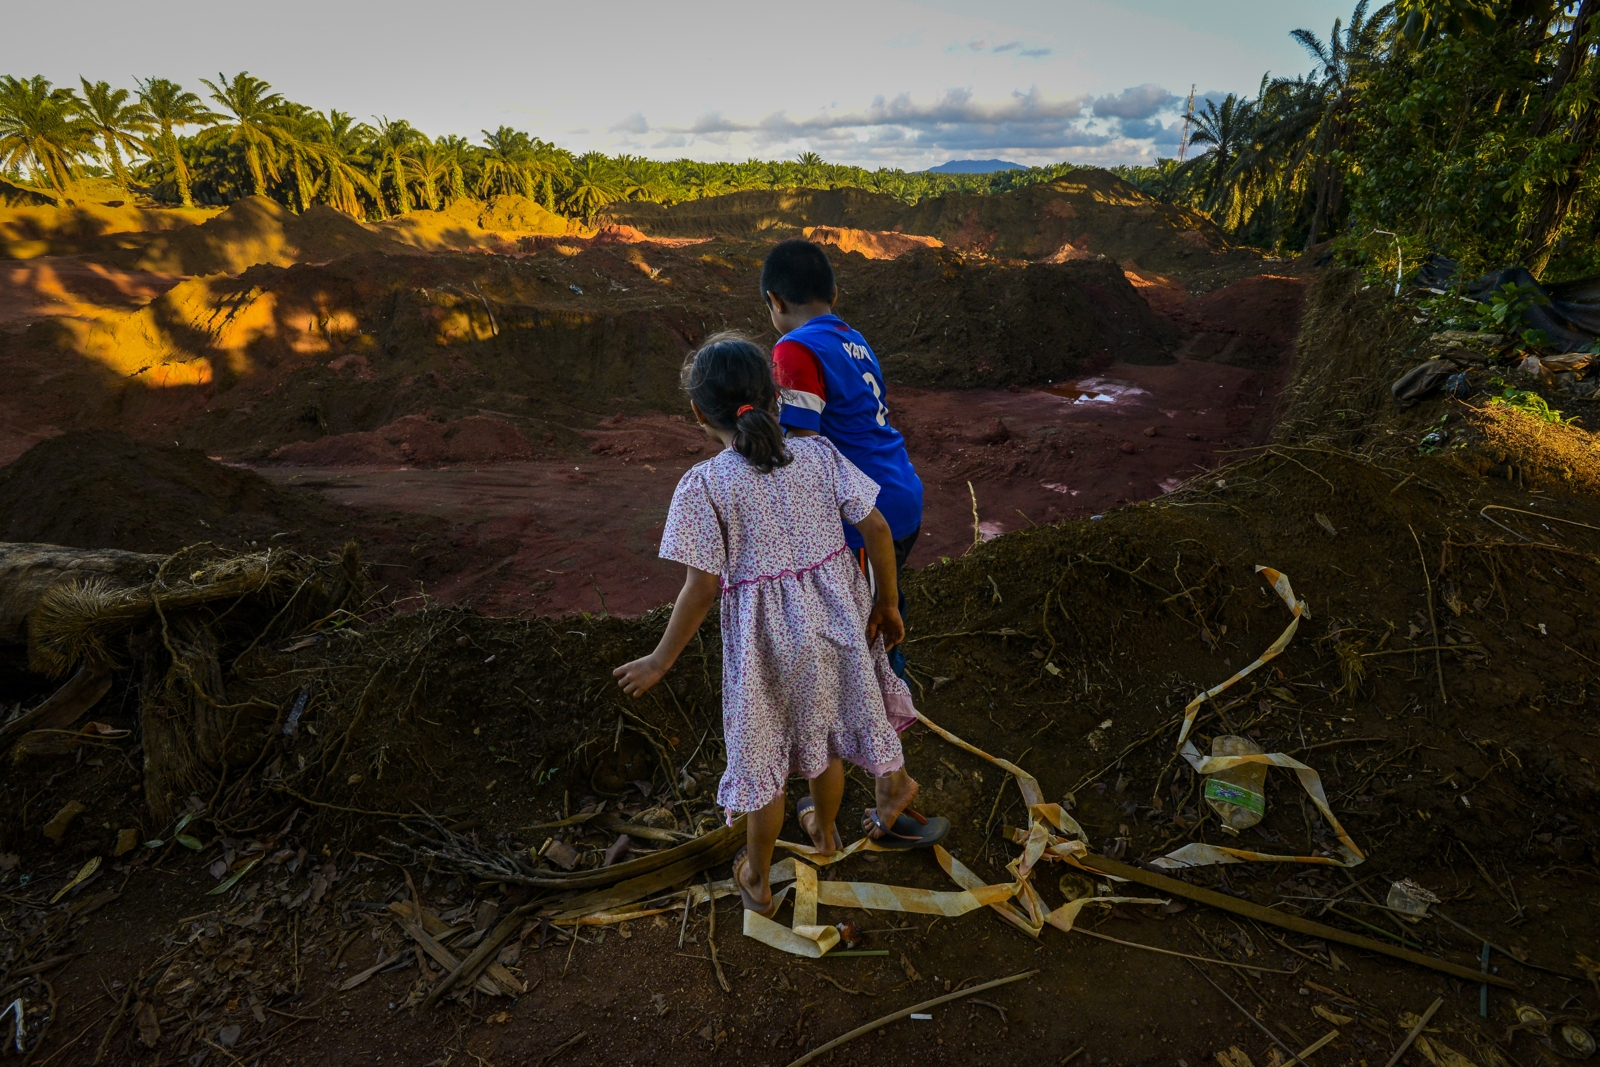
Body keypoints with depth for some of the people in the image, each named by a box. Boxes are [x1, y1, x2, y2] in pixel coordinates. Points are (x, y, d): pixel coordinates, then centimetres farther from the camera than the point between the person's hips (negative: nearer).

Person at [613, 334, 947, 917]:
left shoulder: (705, 484, -17)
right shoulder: (819, 454, -6)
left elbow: (702, 588, -17)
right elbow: (876, 528, -6)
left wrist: (660, 662, -5)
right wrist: (886, 602, 7)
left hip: (766, 637, -4)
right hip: (835, 616, 4)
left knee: (762, 752, 15)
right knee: (824, 730, 26)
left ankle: (757, 879, 36)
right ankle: (824, 829, 53)